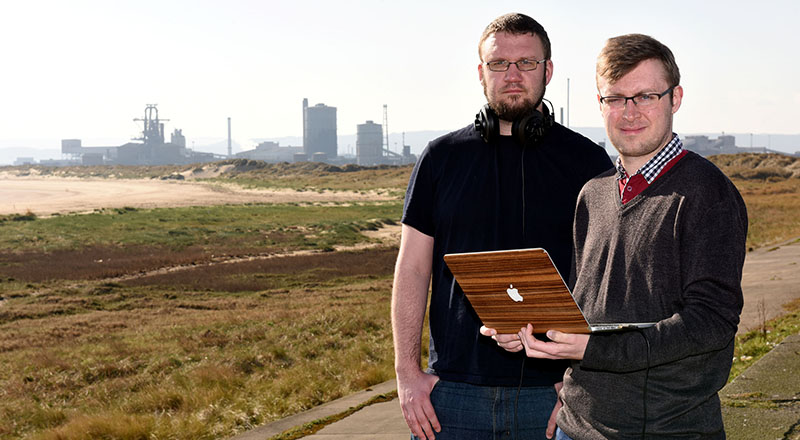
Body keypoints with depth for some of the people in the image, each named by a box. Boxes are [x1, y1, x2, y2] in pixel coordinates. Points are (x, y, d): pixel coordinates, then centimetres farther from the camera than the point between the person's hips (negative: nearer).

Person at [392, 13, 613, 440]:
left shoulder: (587, 161, 3)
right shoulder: (442, 157, 6)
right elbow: (412, 270, 6)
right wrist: (407, 372, -1)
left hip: (552, 392, -1)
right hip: (454, 392, 1)